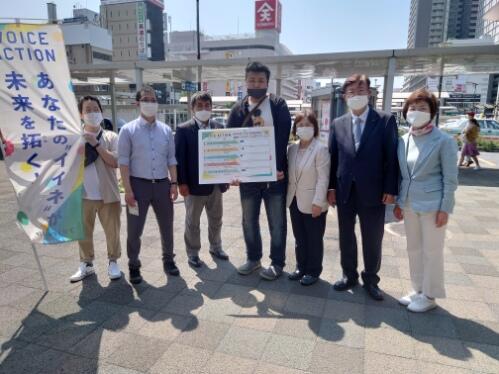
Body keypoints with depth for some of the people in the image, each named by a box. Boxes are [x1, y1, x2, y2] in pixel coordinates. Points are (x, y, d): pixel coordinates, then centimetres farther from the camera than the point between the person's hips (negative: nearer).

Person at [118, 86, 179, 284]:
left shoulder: (166, 130, 6)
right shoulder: (128, 130, -3)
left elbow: (171, 159, 9)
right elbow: (124, 161, -6)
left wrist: (174, 183, 1)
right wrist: (128, 189, -12)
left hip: (162, 184, 3)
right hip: (138, 184, -3)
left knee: (167, 226, 13)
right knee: (134, 229, 6)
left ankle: (168, 260, 32)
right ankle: (134, 266, 25)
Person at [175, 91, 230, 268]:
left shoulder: (219, 127, 6)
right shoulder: (183, 129, -7)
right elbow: (179, 157, -10)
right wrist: (182, 183, -14)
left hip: (216, 183, 4)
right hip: (194, 184, -4)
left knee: (216, 219, 18)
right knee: (192, 221, 10)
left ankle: (215, 247, 37)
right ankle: (193, 253, 26)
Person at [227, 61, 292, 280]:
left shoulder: (278, 106, -2)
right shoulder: (238, 109, 6)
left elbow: (282, 139, -11)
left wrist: (277, 167, -20)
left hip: (275, 174, -3)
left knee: (276, 222, 7)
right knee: (249, 221, 15)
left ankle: (277, 262, 23)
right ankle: (253, 258, 33)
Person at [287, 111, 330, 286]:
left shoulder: (320, 149, -14)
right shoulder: (292, 148, 6)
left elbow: (323, 178, -17)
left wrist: (318, 202, -20)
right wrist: (288, 195, 9)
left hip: (312, 203, -6)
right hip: (295, 200, 6)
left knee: (314, 239, 8)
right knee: (299, 238, 17)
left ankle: (313, 271, 23)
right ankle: (301, 267, 32)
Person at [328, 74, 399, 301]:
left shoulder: (385, 120, -3)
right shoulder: (337, 124, 6)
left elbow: (392, 157, -6)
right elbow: (332, 157, 6)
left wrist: (390, 189, -10)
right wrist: (331, 187, 1)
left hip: (373, 193, -3)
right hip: (345, 192, 3)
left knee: (373, 239, 9)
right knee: (346, 237, 14)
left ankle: (371, 280, 29)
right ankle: (349, 276, 33)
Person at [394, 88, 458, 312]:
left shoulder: (443, 141, -11)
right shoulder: (404, 140, 5)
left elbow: (450, 178, -10)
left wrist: (444, 209, -13)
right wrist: (398, 202, 10)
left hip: (432, 206, -6)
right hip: (409, 205, 6)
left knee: (432, 251, 7)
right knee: (414, 249, 15)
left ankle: (429, 296, 24)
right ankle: (418, 290, 33)